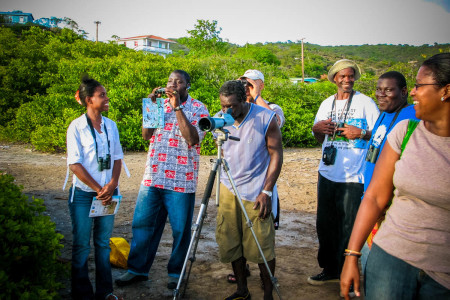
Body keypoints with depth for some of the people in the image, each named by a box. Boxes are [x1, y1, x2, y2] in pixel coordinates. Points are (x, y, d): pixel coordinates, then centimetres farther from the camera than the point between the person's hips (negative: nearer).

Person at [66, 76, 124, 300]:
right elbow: (74, 164, -11)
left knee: (104, 243, 12)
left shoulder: (111, 125, 6)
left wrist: (112, 185, -8)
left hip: (108, 193, 4)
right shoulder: (77, 127, -8)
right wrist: (98, 189, -13)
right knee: (81, 245, 6)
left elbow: (117, 158, 8)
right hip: (84, 194, -4)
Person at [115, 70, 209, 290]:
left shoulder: (198, 109, -1)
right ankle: (137, 269, 23)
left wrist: (177, 107, -16)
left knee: (180, 229, 5)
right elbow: (146, 135, 4)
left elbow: (193, 138, -17)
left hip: (181, 180, -4)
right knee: (141, 224, 8)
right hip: (153, 176, 4)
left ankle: (176, 273, 22)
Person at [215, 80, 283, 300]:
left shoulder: (266, 118, -9)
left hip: (257, 194, -4)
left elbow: (276, 155, -7)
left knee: (261, 247, 0)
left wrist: (266, 192, -12)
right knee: (231, 244, 9)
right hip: (228, 192, 4)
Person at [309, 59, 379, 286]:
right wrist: (317, 128, 0)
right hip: (327, 173, 5)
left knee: (349, 227, -2)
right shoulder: (326, 104, 14)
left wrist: (361, 133, -18)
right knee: (325, 224, 11)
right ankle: (330, 269, 28)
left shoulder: (365, 103, -2)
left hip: (353, 176, -5)